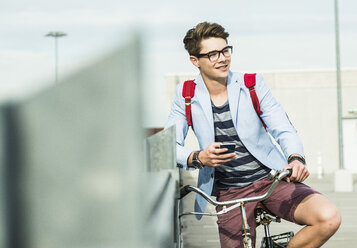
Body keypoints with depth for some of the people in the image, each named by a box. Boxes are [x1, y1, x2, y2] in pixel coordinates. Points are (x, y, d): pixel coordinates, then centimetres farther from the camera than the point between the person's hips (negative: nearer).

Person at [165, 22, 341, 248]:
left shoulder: (252, 84, 0)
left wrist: (296, 159, -26)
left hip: (272, 179, 0)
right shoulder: (186, 96, 1)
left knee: (329, 218, -23)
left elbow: (283, 129, -4)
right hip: (230, 194, 0)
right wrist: (197, 158, -24)